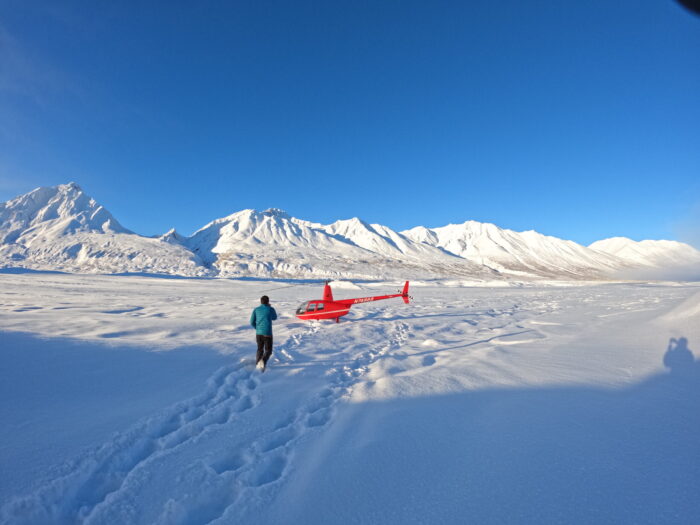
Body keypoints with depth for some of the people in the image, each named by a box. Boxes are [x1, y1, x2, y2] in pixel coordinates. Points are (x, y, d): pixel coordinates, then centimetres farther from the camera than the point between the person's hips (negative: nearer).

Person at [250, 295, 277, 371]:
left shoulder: (256, 310, 4)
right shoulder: (271, 309, -3)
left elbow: (252, 322, 3)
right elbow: (274, 318, 16)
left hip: (258, 333, 4)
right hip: (267, 333, -3)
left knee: (260, 349, 22)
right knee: (268, 350, 4)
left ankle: (258, 364, 23)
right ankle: (263, 361, -22)